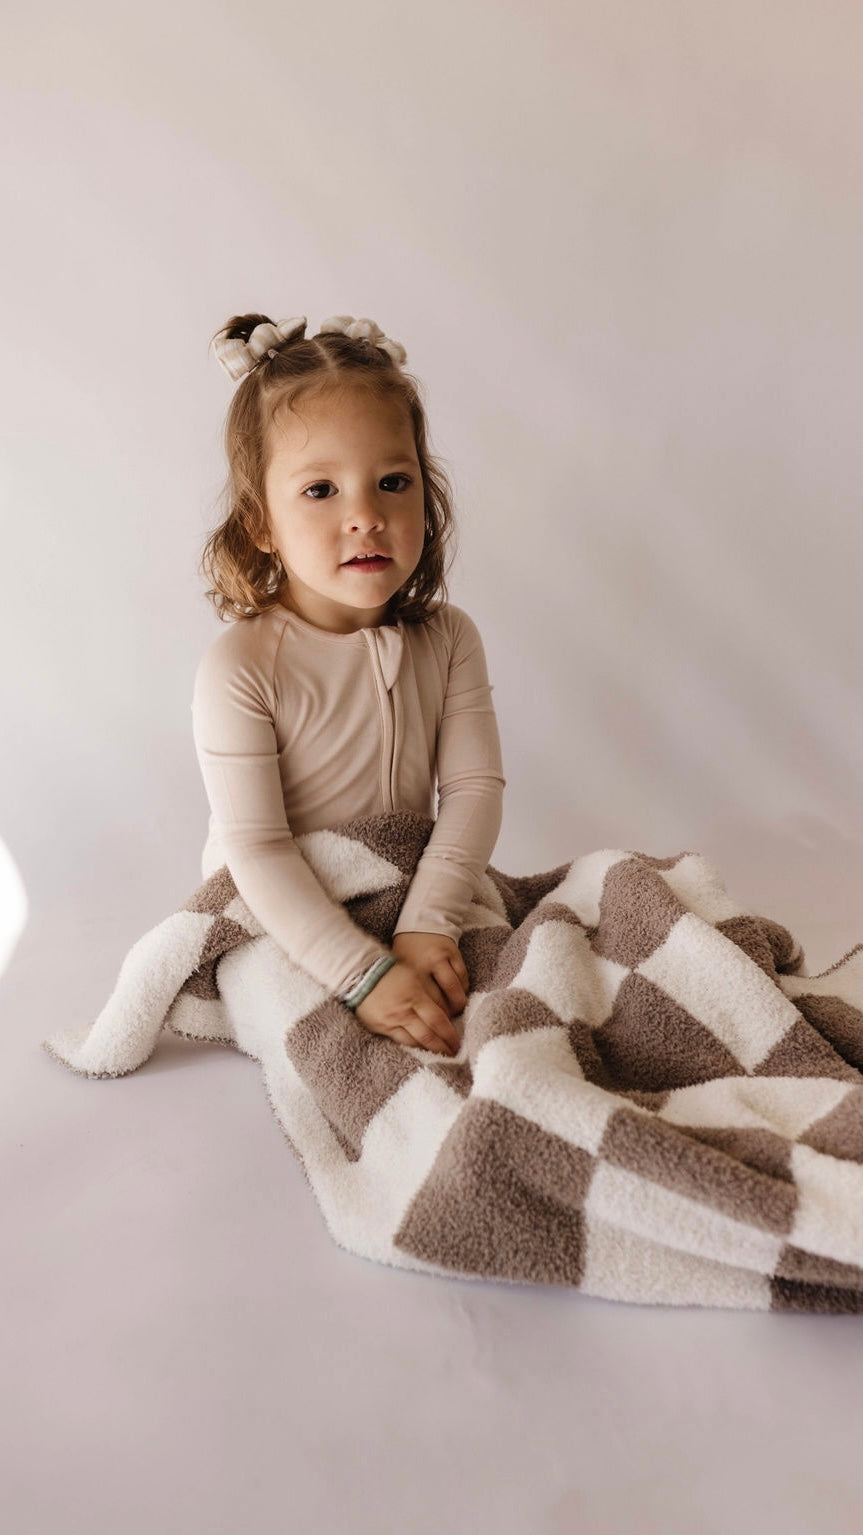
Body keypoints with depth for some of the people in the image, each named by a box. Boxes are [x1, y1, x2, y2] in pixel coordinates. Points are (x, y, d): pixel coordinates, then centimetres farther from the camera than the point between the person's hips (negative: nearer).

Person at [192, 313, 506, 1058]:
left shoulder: (448, 639, -5)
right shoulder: (240, 668, -20)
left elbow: (474, 785, -11)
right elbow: (254, 848, -22)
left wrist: (426, 923, -26)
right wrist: (366, 973, -30)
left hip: (414, 893, 4)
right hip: (276, 929, -3)